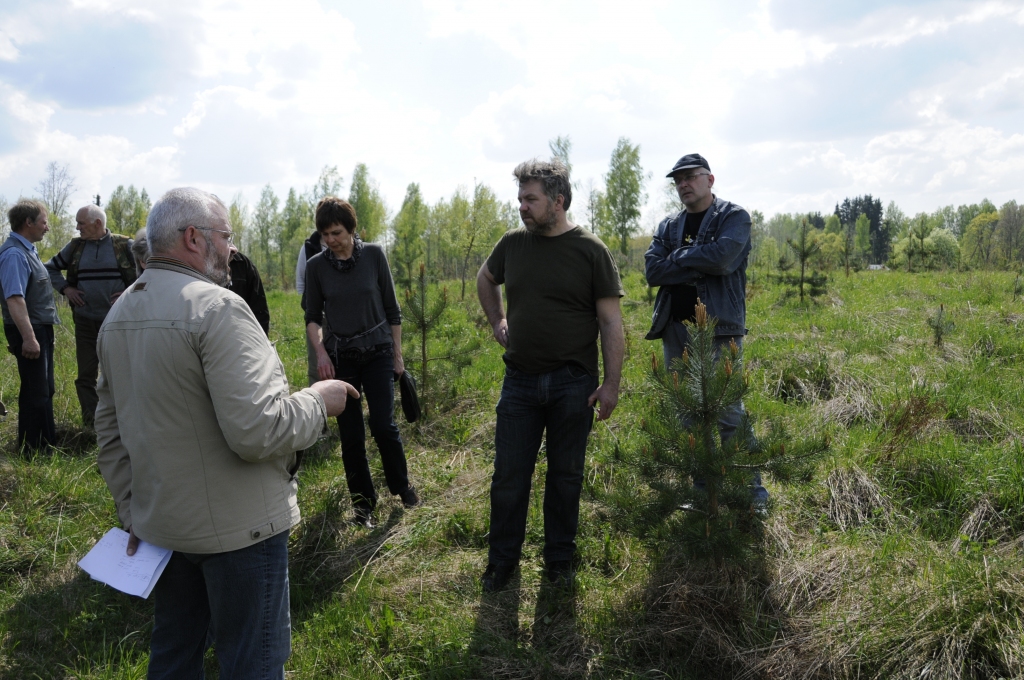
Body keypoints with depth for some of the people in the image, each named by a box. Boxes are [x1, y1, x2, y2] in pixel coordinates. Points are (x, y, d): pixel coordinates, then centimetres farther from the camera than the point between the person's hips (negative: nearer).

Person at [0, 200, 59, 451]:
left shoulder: (27, 250, 12)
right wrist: (28, 338, -30)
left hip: (41, 329, 10)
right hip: (30, 331, -10)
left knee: (44, 390, 19)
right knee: (35, 392, -2)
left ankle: (48, 440, 32)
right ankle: (33, 448, 9)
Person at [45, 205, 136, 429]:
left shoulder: (125, 246, -3)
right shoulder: (75, 246, 6)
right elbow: (51, 268, 19)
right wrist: (65, 288, 3)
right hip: (85, 321, 3)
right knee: (86, 374, 5)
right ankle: (90, 423, 15)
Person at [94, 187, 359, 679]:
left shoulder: (119, 314, 8)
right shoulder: (216, 307, -21)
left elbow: (110, 431, 13)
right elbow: (257, 431, -28)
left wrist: (132, 511, 19)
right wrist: (319, 400, -12)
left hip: (160, 523, 9)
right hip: (237, 528, -8)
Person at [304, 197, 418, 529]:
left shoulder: (374, 254, -4)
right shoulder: (316, 265, -2)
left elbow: (391, 308, 2)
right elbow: (313, 316, 6)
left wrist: (397, 354, 3)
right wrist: (320, 351, -10)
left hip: (378, 352, -1)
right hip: (340, 358, 1)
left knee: (383, 425, -9)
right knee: (350, 435, 4)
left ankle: (402, 485, 18)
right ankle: (363, 504, 20)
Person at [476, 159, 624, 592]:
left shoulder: (590, 250, -6)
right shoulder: (513, 244, 4)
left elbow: (611, 321, -7)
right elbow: (485, 279, 26)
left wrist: (612, 383, -11)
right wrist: (496, 322, 14)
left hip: (572, 384, -2)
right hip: (520, 381, 3)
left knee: (565, 476, 10)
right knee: (508, 476, 7)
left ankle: (559, 561, 27)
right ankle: (502, 561, 24)